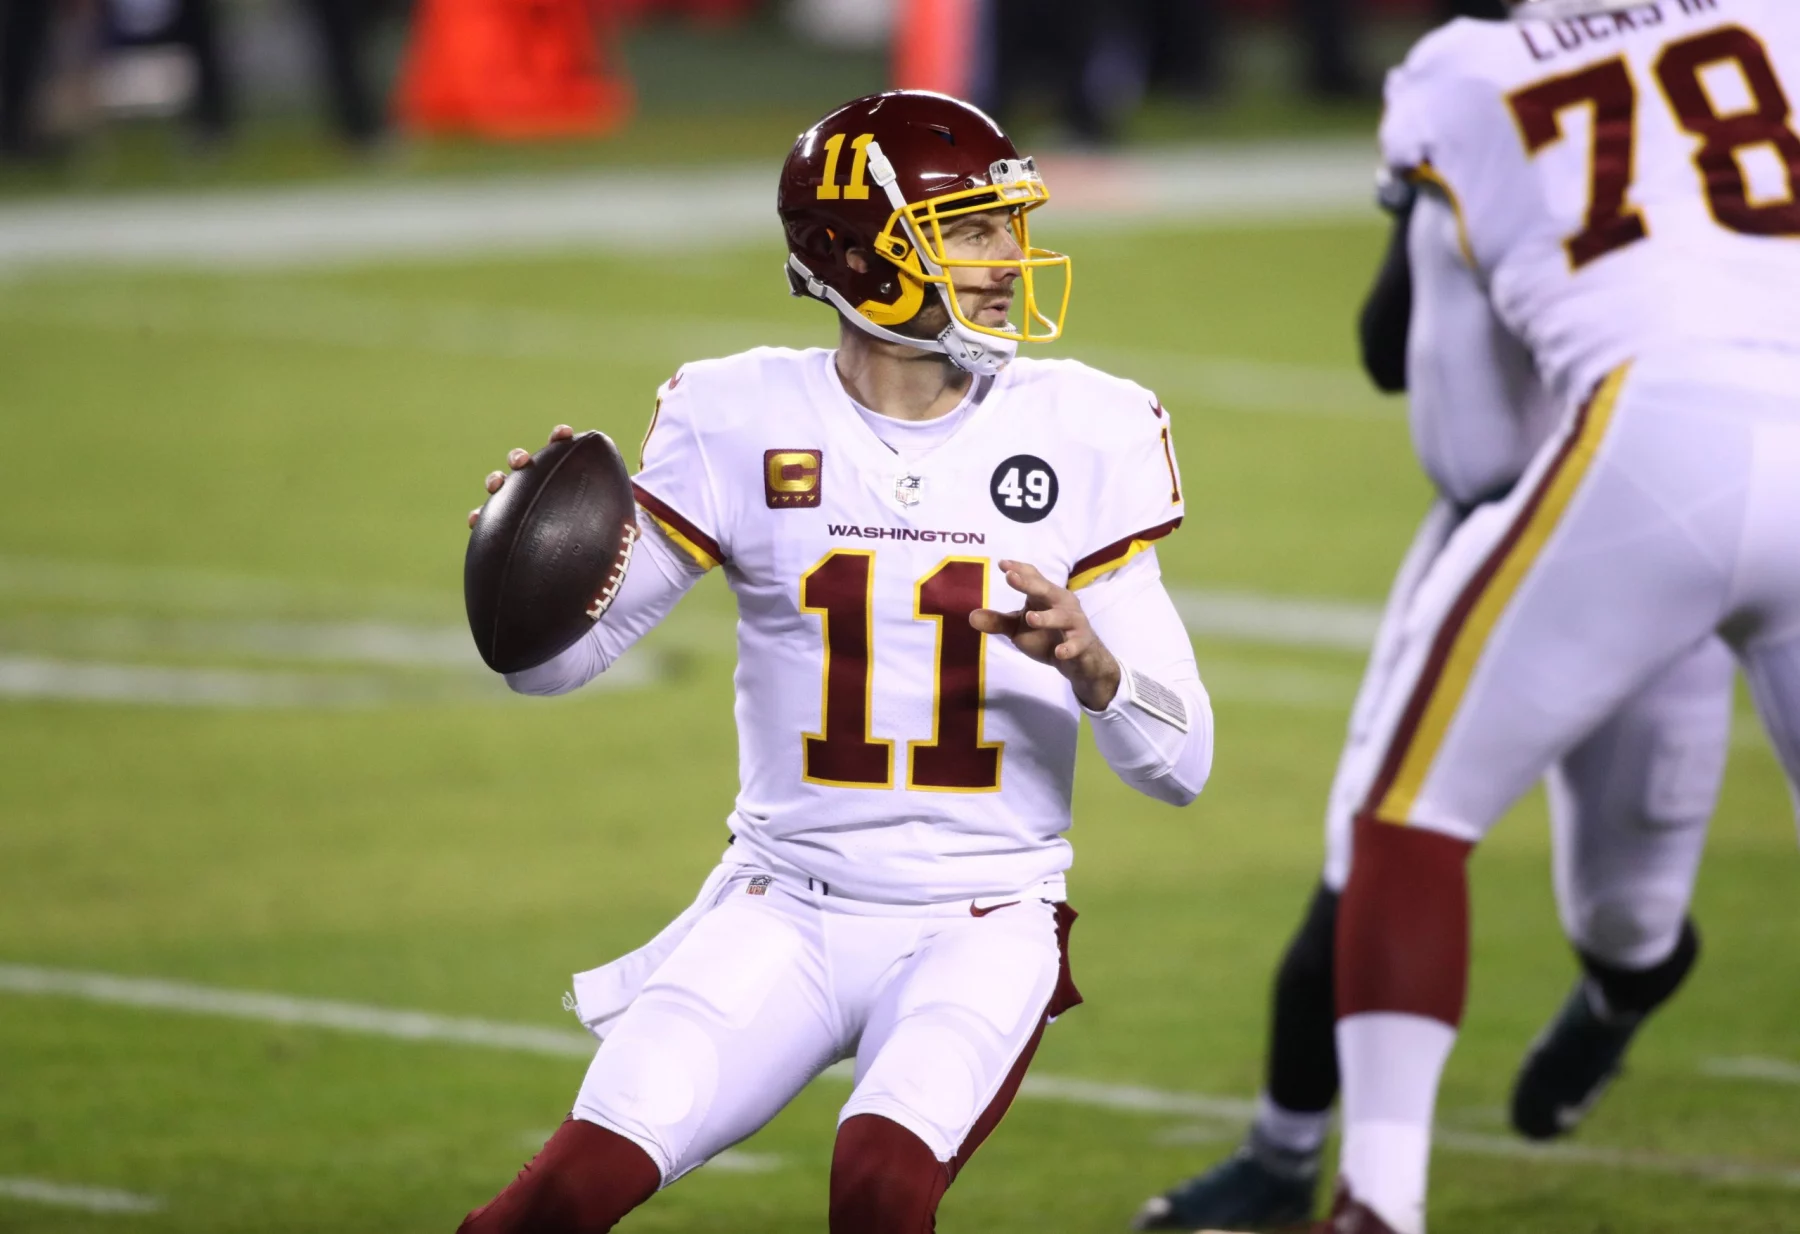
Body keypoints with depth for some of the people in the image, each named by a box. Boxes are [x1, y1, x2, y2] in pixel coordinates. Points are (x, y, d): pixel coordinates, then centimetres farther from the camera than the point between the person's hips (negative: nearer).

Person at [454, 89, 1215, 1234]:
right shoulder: (744, 425, -1)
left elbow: (1181, 762, -1)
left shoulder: (1077, 437, -1)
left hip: (981, 924, -1)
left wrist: (1090, 659, -22)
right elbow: (553, 657, 5)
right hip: (786, 911, 1)